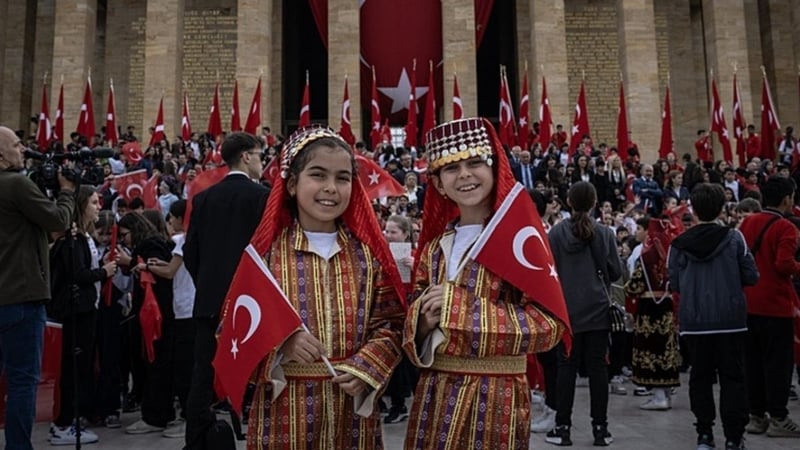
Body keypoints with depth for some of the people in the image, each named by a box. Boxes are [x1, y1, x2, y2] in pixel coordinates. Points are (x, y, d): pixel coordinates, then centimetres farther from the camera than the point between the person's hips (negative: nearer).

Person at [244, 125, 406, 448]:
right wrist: (279, 342, -19)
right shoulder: (266, 250, -4)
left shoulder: (368, 252, 2)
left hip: (352, 404, 2)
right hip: (284, 406, -1)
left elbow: (390, 324, 4)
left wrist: (365, 369, -11)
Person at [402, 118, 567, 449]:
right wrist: (425, 322, -11)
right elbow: (413, 324, 12)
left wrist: (460, 308, -21)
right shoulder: (435, 246, 8)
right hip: (434, 394, 5)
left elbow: (548, 323, -16)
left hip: (494, 397, -4)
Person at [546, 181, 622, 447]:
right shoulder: (605, 232, -3)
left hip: (567, 309, -1)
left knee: (567, 367, 5)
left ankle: (562, 428, 9)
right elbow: (616, 271, 1)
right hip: (597, 309, 1)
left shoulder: (556, 232, -6)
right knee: (597, 367, 7)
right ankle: (600, 429, 13)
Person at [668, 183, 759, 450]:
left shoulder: (679, 244, -3)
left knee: (700, 377, 11)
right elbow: (751, 277, -3)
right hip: (731, 319, -1)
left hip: (694, 321, 1)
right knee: (732, 378, 8)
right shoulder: (734, 238, -6)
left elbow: (674, 285, 0)